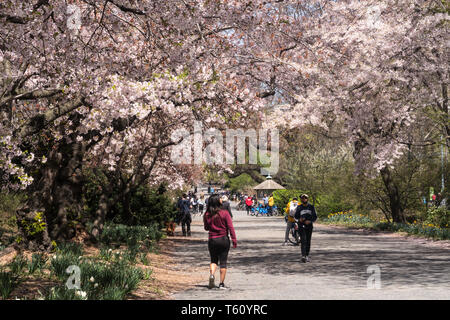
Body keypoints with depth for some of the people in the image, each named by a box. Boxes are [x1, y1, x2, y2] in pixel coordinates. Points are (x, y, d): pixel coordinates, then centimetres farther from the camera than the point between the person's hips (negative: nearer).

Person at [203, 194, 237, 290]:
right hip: (224, 239, -2)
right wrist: (234, 240, -6)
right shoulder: (224, 213, -11)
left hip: (212, 240, 2)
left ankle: (211, 275, -9)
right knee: (223, 262, 6)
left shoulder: (206, 215, -4)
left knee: (213, 260, 17)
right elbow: (230, 227, -10)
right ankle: (221, 283, 7)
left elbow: (206, 228, 9)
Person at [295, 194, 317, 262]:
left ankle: (307, 256, 18)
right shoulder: (299, 207, 4)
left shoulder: (311, 207, 5)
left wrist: (310, 221, -14)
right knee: (303, 241, -14)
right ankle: (303, 256, -23)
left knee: (308, 241, 6)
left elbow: (315, 217, 4)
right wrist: (299, 219, -12)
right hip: (301, 226, -2)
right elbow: (296, 216, 10)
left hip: (309, 226, 2)